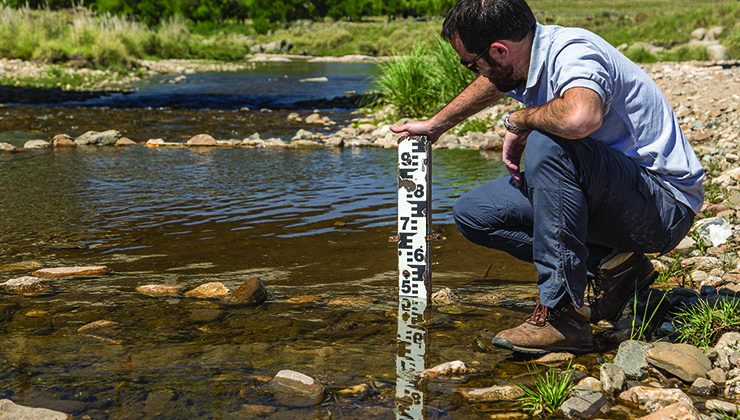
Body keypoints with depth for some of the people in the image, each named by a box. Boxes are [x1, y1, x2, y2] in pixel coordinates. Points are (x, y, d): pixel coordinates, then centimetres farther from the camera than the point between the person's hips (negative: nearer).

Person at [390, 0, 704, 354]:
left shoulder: (573, 52, -24)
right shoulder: (524, 59, 2)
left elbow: (581, 117, -47)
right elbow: (493, 83, 27)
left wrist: (519, 120, -26)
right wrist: (436, 125, 38)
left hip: (665, 203, -9)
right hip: (609, 200, 9)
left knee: (547, 145, -35)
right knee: (472, 213, 2)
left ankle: (563, 315, -27)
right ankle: (606, 267, 0)